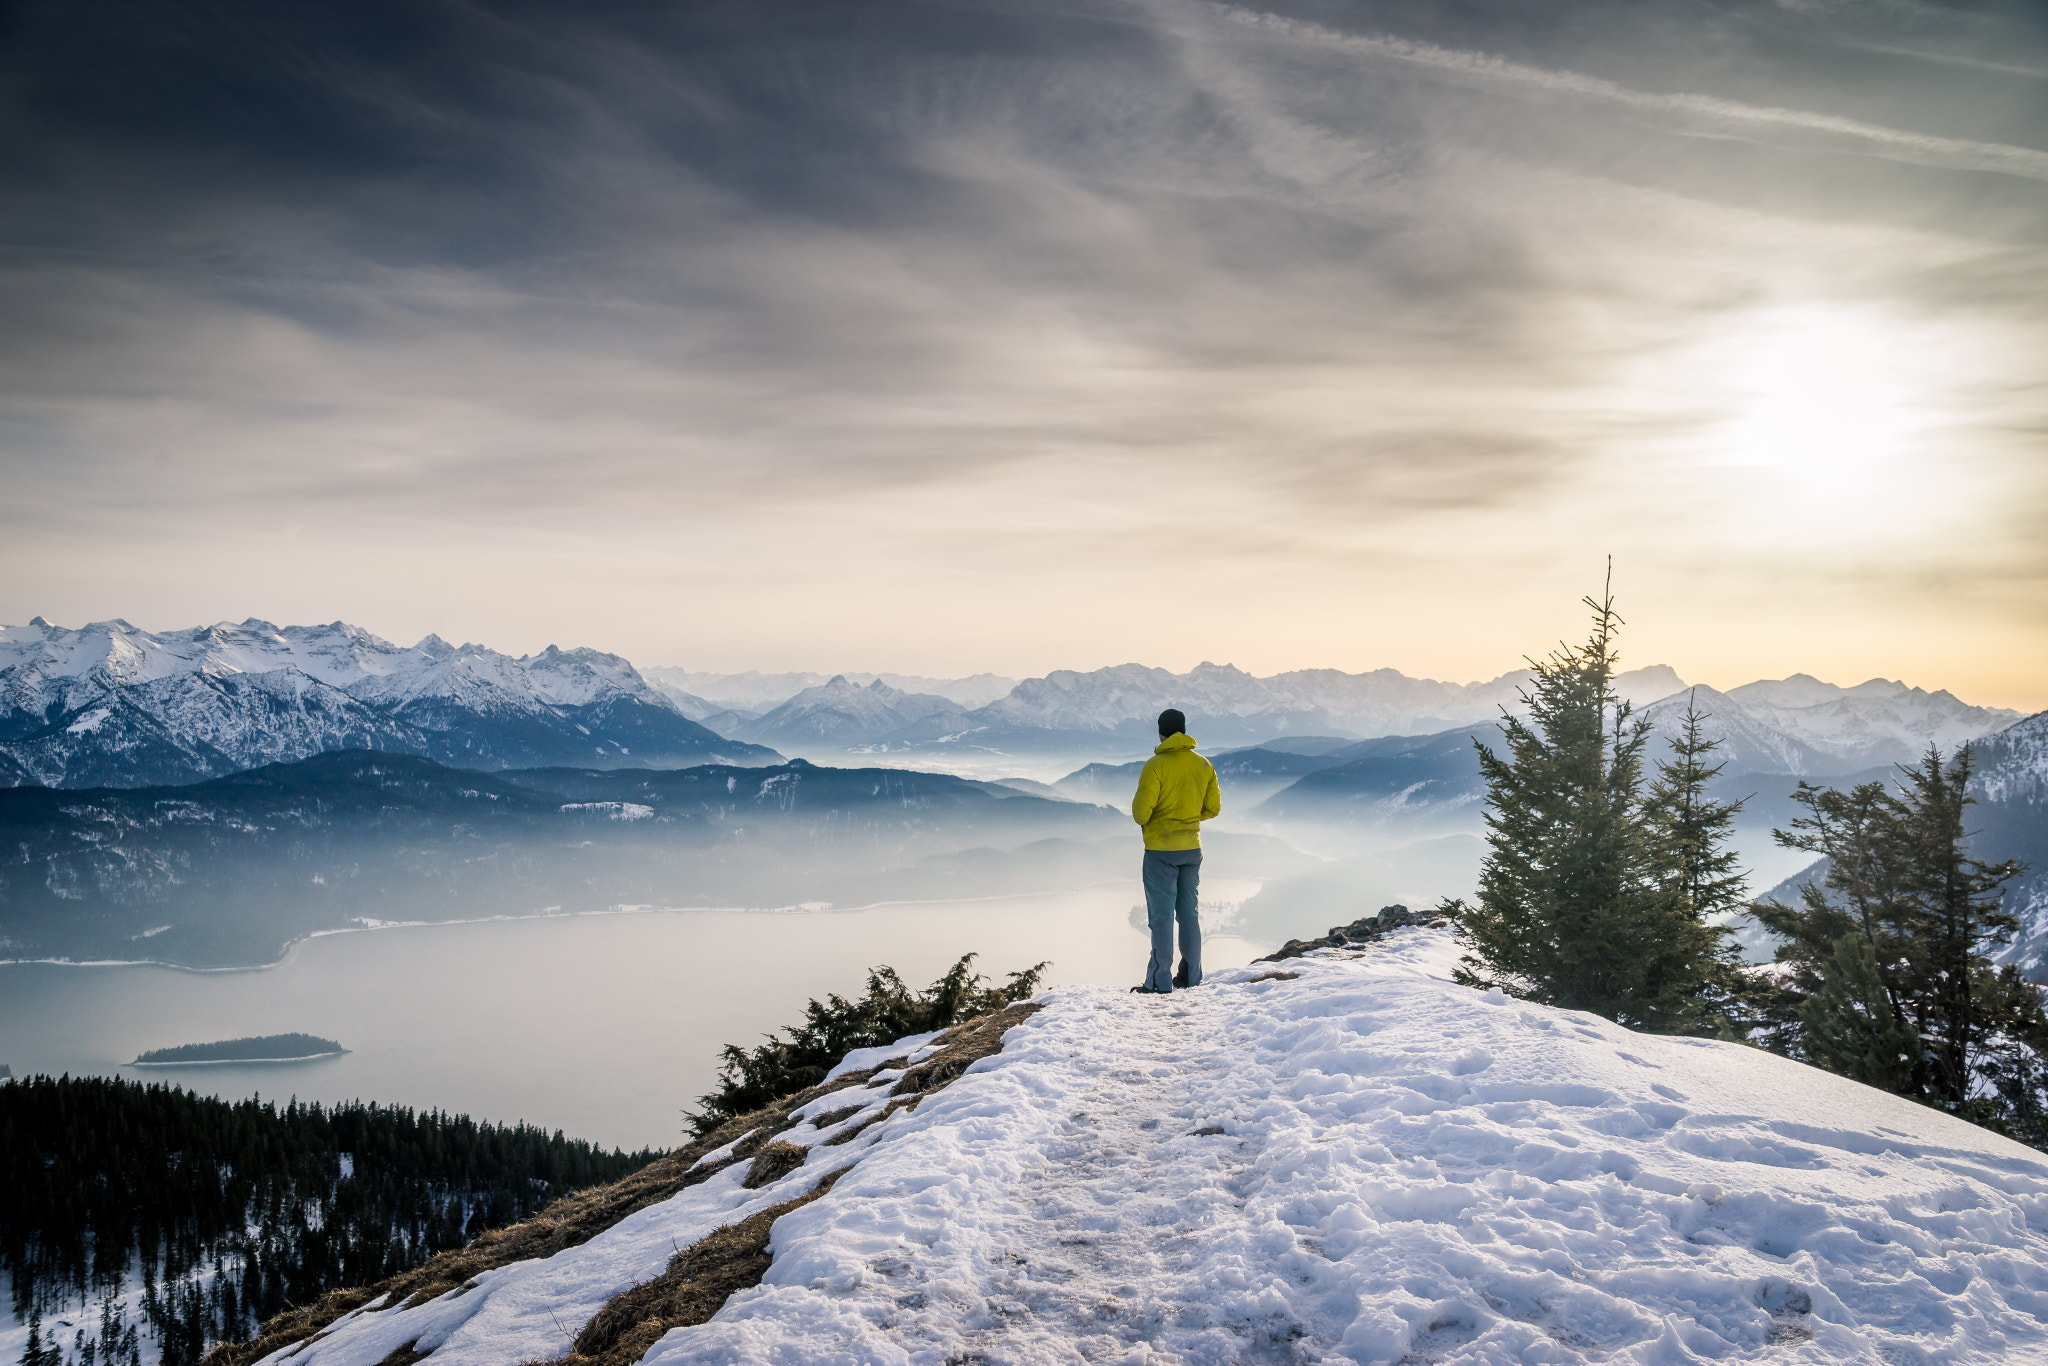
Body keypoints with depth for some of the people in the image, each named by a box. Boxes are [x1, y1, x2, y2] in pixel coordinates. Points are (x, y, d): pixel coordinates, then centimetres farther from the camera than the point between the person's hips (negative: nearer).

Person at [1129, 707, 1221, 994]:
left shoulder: (1155, 765, -14)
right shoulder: (1203, 765, 3)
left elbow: (1141, 811, -17)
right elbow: (1212, 808, 7)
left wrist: (1142, 818, 5)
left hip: (1160, 849, -5)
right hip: (1192, 848, 5)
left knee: (1161, 914, -2)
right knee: (1189, 912, 14)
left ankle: (1160, 979, -1)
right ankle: (1191, 976, 19)